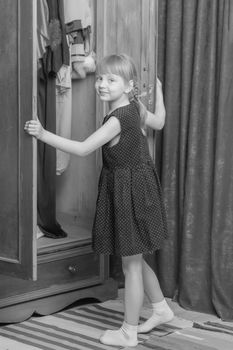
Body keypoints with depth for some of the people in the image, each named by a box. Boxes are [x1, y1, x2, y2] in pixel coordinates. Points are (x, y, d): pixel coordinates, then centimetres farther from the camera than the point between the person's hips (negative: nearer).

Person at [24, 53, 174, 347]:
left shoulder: (117, 119, -23)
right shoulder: (136, 108, 3)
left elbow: (82, 149, -28)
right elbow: (158, 122, 24)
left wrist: (43, 134, -27)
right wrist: (158, 90, 36)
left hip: (129, 189, -9)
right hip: (138, 185, 9)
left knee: (131, 265, 2)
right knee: (134, 260, 22)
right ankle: (161, 308, 36)